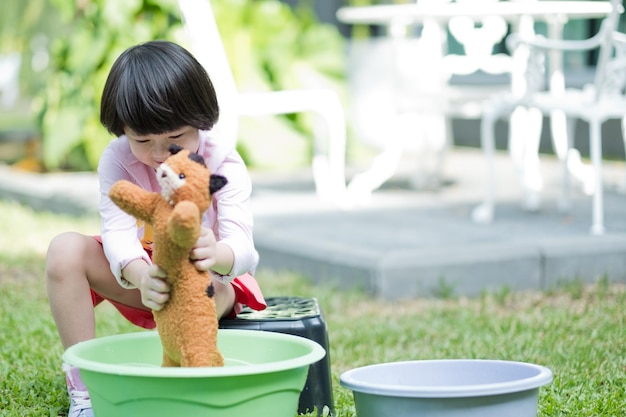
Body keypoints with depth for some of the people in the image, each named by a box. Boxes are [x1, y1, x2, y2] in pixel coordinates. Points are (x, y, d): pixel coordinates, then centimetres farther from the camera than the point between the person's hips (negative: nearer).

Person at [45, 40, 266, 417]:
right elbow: (118, 233, -30)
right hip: (140, 272, 3)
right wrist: (141, 275, -55)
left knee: (205, 289, -40)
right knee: (66, 250, -24)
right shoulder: (118, 159, -18)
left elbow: (243, 246, -34)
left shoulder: (223, 162, -23)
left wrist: (216, 254, -62)